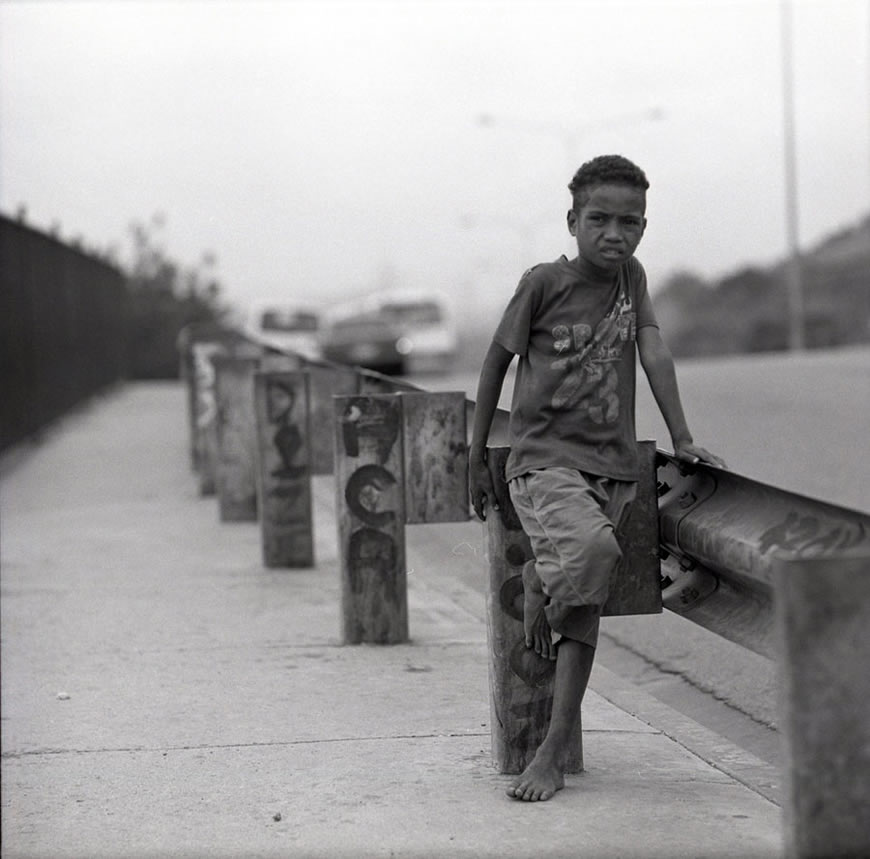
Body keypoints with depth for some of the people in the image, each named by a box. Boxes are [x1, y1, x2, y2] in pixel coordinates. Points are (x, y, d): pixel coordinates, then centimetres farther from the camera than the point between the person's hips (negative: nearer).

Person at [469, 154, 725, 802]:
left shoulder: (631, 279, 9)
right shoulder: (544, 283, -4)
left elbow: (653, 352, 1)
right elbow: (498, 359, 4)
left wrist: (683, 440, -10)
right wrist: (477, 460, 8)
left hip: (613, 467, 4)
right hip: (543, 460, -4)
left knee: (585, 603, -3)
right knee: (592, 547, -34)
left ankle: (553, 753, -1)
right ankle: (540, 587, -1)